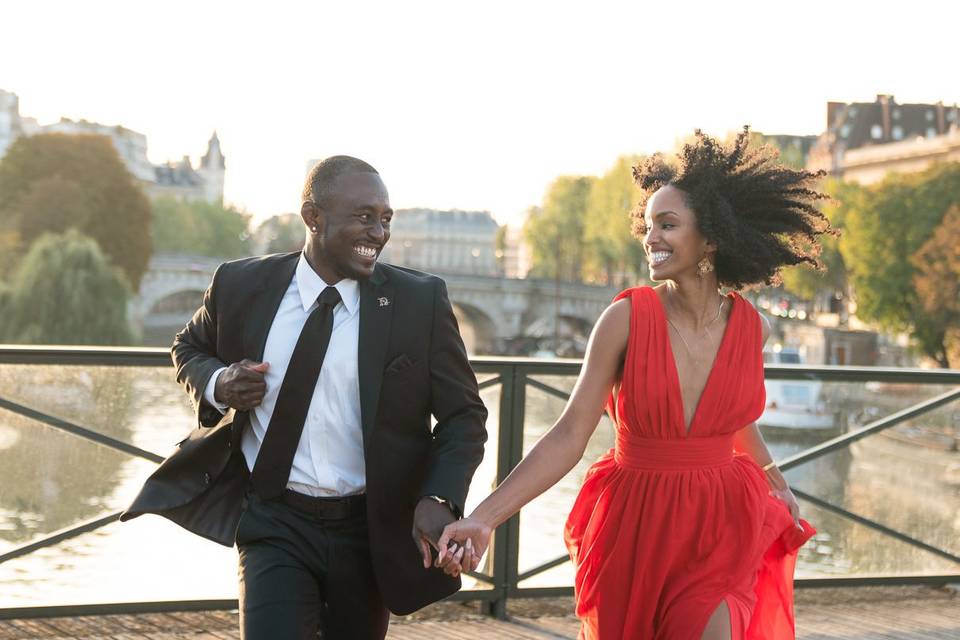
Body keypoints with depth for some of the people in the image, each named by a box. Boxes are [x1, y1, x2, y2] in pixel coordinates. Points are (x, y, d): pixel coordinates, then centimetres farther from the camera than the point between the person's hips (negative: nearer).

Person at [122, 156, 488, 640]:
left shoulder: (420, 301, -6)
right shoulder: (243, 285, -3)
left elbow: (463, 415, -1)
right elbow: (189, 349, 16)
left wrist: (439, 500, -18)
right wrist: (217, 384, -7)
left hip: (370, 531, 1)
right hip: (275, 526, -1)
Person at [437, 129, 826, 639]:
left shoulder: (751, 327, -2)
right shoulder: (628, 317, -12)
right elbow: (570, 434, -14)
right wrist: (484, 518, -22)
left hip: (721, 526, 2)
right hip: (634, 527, -1)